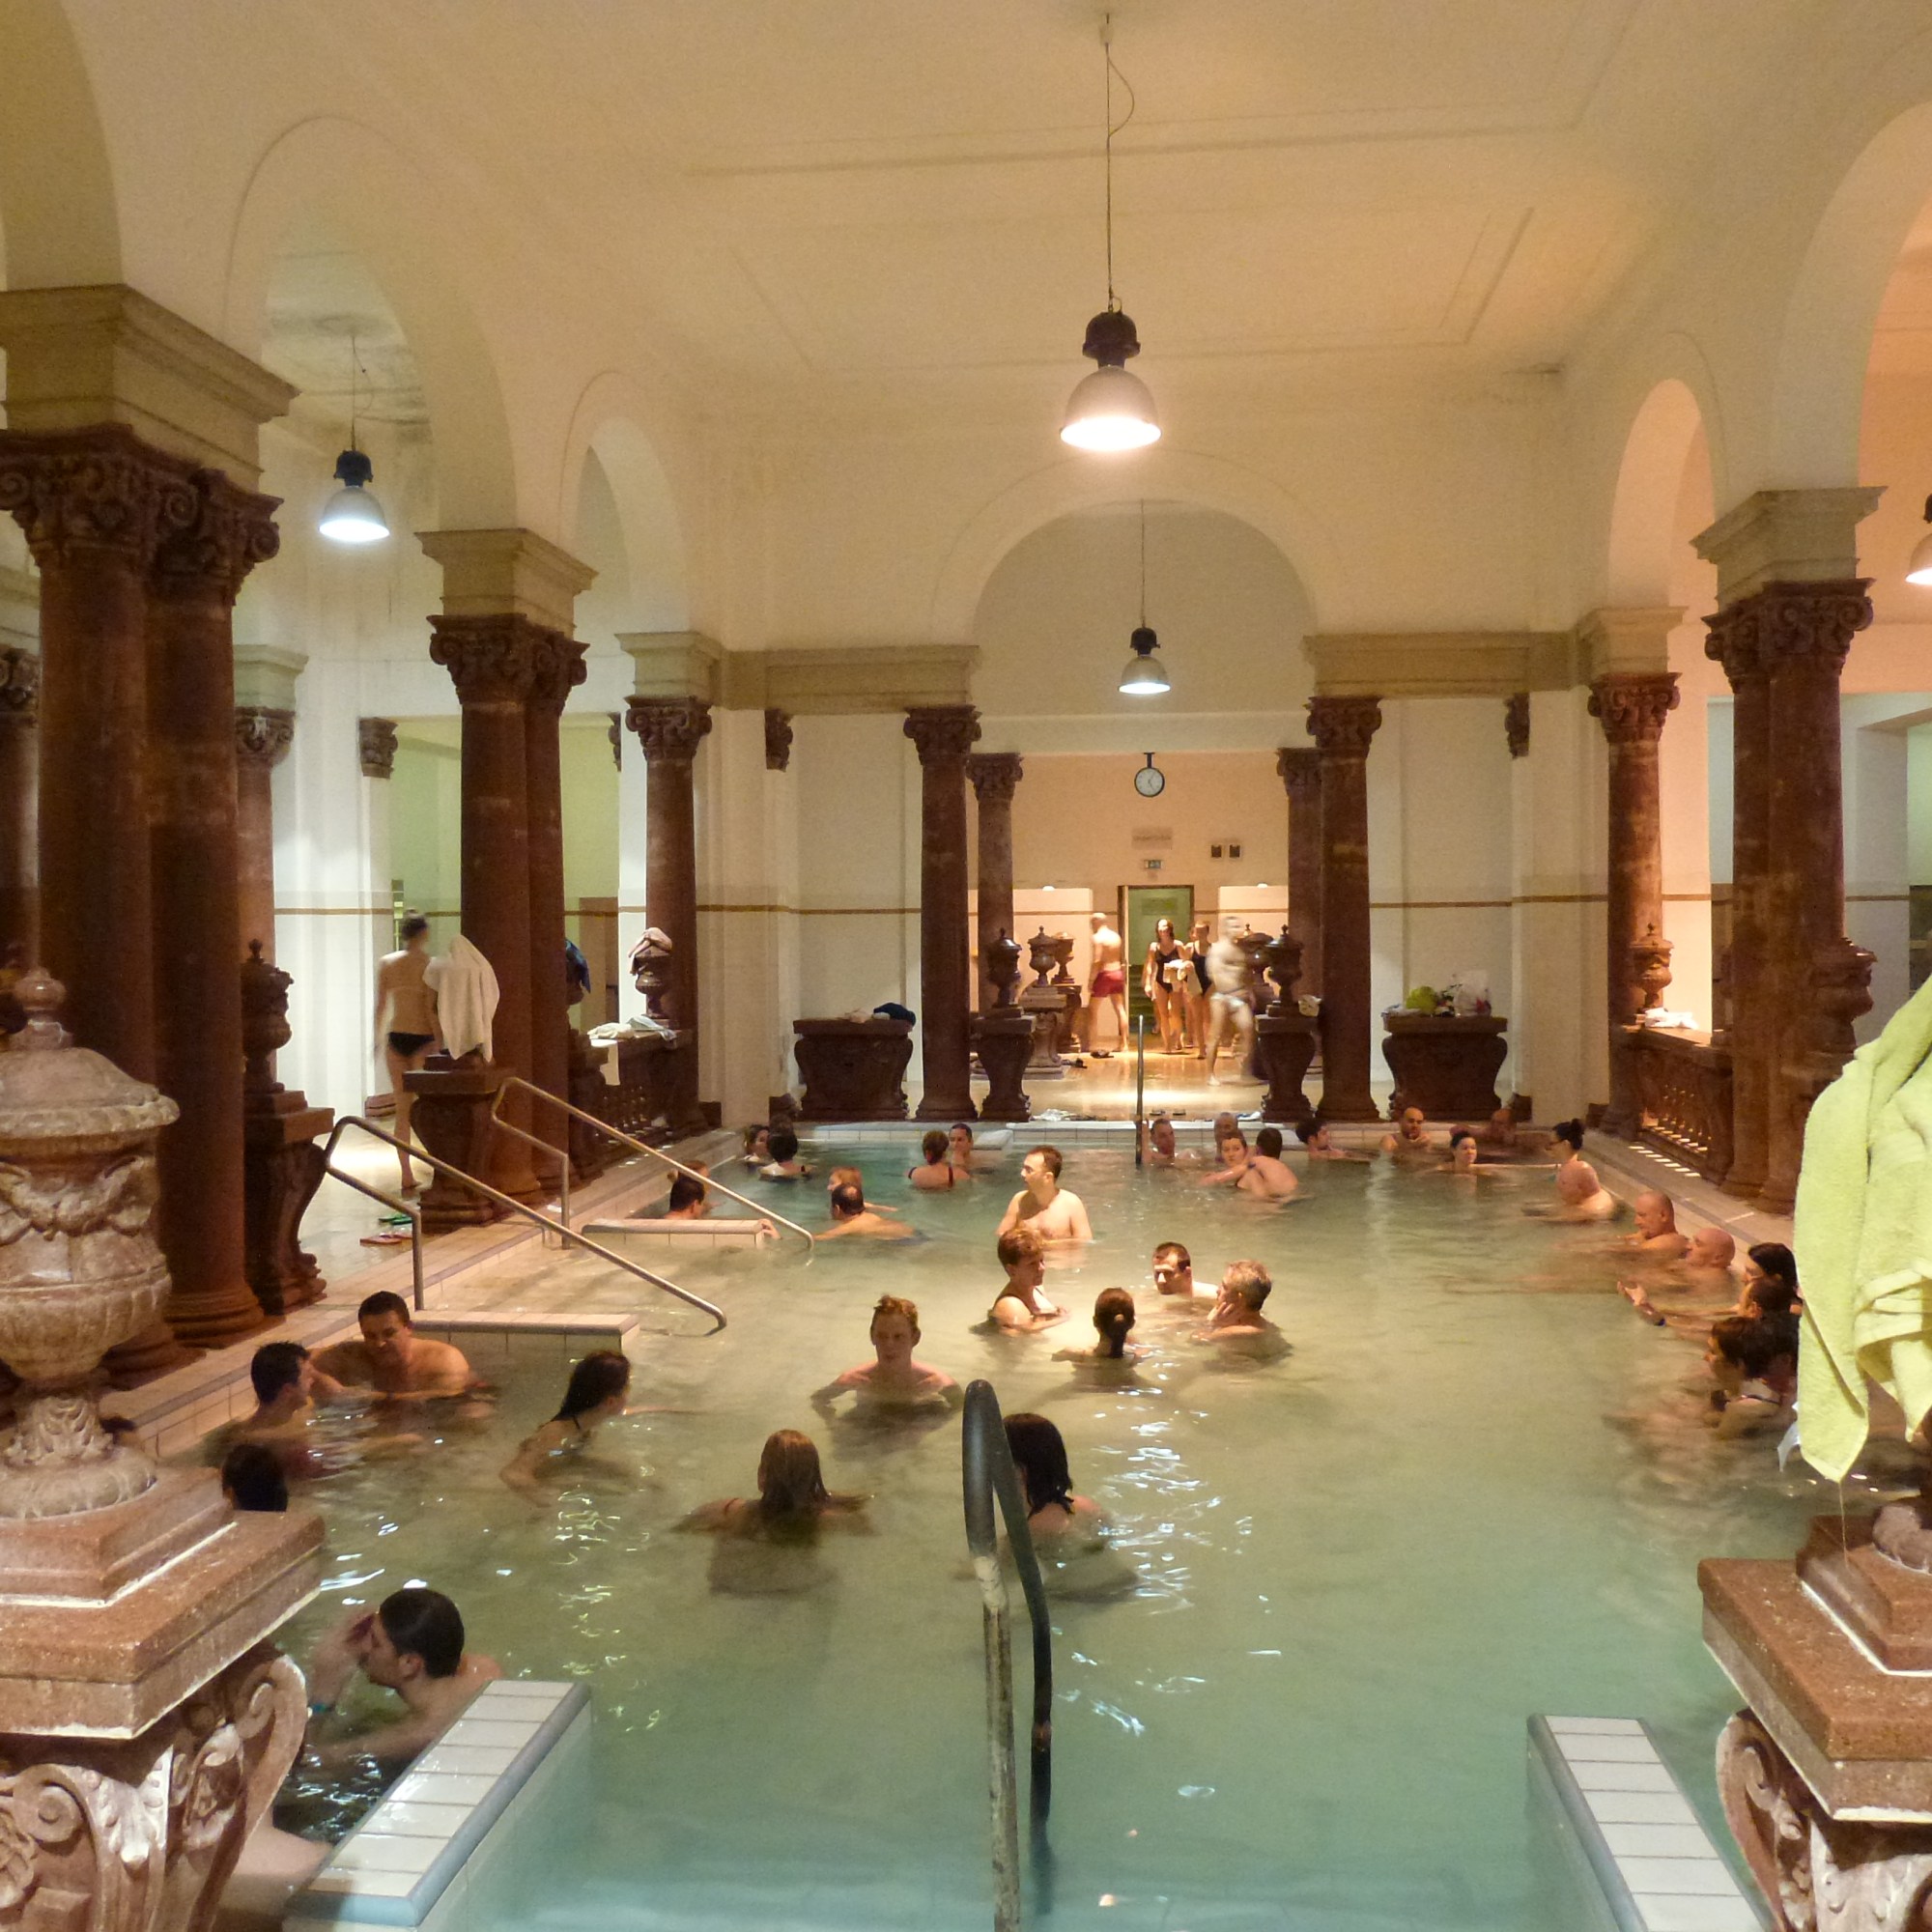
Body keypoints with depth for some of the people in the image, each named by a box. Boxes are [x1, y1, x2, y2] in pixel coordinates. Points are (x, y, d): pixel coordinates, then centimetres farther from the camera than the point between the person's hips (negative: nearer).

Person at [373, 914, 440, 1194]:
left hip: (395, 1037, 4)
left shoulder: (386, 963, 5)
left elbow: (380, 1006, 7)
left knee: (402, 1109, 9)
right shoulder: (429, 965, -8)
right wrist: (440, 1042, -8)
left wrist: (378, 1039, 17)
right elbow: (431, 1008, -13)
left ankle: (407, 1176, 9)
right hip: (422, 1038, -4)